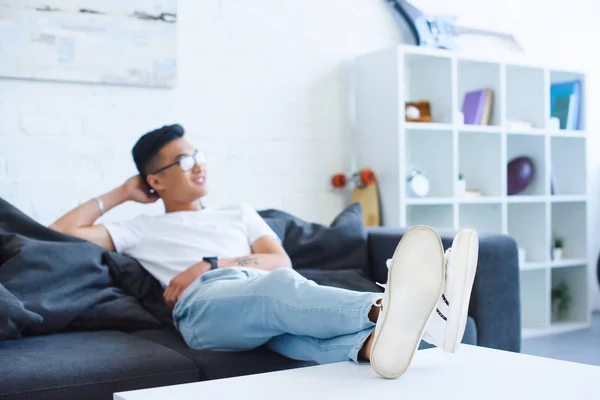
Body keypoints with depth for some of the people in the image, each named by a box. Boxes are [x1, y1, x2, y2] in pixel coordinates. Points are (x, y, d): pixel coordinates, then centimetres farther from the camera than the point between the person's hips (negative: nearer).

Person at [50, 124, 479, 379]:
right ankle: (388, 307, -68)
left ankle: (374, 341, -72)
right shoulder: (142, 230, 27)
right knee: (280, 288, -39)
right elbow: (61, 233, 19)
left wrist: (212, 263, 2)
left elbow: (282, 262, 17)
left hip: (269, 292, 4)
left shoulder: (239, 213, 34)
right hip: (206, 303, -3)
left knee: (287, 302, -37)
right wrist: (120, 193, 27)